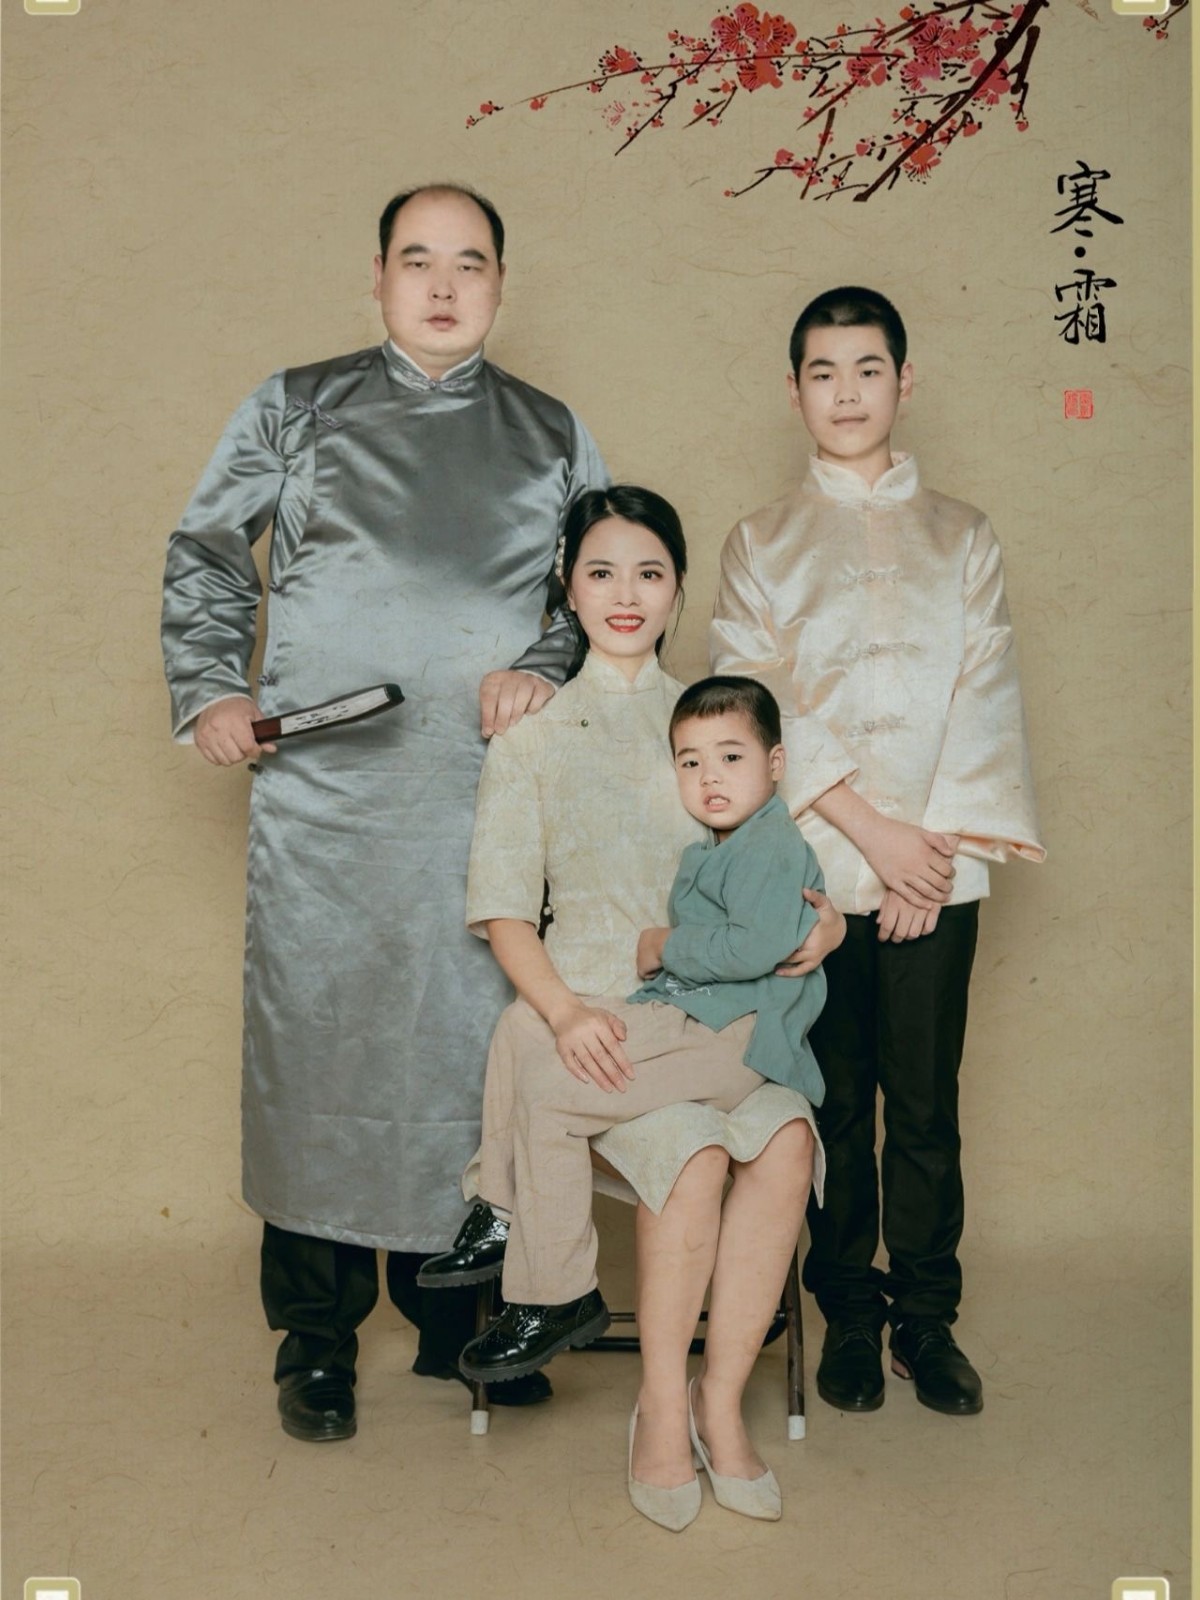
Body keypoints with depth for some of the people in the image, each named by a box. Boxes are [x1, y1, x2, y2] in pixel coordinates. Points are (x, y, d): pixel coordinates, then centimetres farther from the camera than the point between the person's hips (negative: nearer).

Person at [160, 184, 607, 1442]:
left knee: (471, 1049, 3)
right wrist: (211, 690, 3)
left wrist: (546, 671, -1)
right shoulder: (297, 409, 10)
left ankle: (455, 1314, 20)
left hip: (487, 799, 1)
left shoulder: (552, 437, 13)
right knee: (313, 1042, 0)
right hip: (320, 791, -1)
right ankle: (315, 1336, 14)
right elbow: (202, 556, 16)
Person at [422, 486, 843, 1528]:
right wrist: (566, 1011, -16)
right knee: (694, 1155, -30)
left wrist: (818, 913, -5)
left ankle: (722, 1404, -15)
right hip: (597, 1002, -2)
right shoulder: (533, 737, 8)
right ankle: (663, 1410, -11)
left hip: (721, 1002, 2)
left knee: (784, 1139, -29)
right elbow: (503, 908, 2)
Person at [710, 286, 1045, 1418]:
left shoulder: (960, 537, 12)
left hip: (937, 863, 1)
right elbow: (758, 702, -2)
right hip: (812, 862, 0)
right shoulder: (762, 542, 8)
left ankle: (926, 1320, 17)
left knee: (925, 1101, 3)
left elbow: (985, 692, 4)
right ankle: (849, 1318, 19)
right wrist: (868, 827, -12)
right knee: (834, 1101, 5)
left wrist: (937, 839, -8)